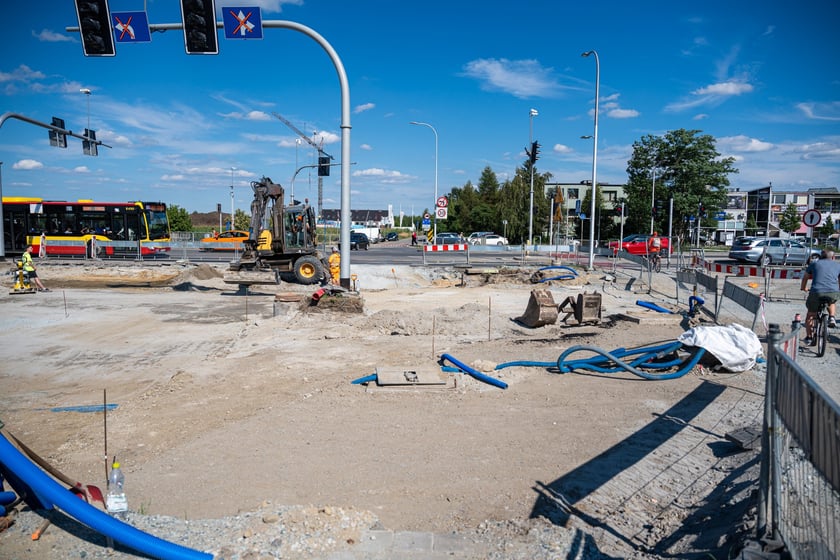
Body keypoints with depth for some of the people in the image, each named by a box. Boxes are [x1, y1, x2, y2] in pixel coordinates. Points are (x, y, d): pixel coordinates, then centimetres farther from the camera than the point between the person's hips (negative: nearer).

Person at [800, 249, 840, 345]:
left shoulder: (814, 264, 20)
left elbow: (805, 278, 31)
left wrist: (803, 288, 49)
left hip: (816, 292, -1)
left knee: (810, 315, 18)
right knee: (832, 301, 38)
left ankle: (808, 338, 14)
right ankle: (832, 318, 17)